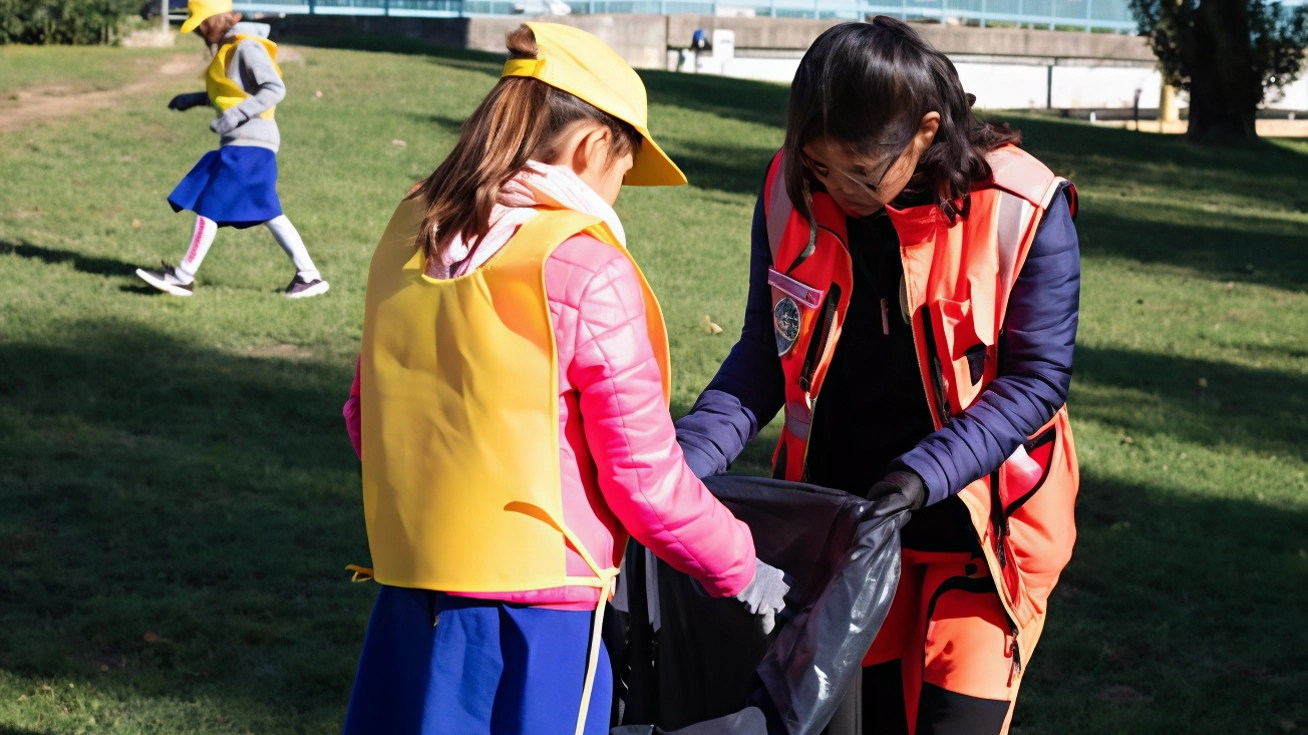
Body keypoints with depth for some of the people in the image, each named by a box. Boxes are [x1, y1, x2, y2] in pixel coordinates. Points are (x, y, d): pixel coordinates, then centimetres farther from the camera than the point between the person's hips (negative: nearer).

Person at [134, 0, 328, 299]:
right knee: (267, 213, 9)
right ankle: (308, 275, 9)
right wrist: (194, 99, 21)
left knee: (209, 205, -6)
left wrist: (235, 115, -26)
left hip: (250, 143, -10)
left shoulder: (247, 47, -14)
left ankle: (183, 277, 0)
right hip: (241, 143, 10)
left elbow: (275, 89, -21)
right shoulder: (227, 48, 16)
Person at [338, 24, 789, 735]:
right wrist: (741, 571, 4)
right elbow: (644, 479, -11)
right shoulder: (587, 273, -15)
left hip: (408, 596, 6)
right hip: (533, 608, -6)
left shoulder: (409, 233, 4)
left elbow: (364, 415, 15)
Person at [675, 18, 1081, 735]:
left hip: (982, 523, -4)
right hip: (847, 516, 4)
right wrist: (689, 457, -16)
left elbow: (1036, 378, -15)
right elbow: (767, 352, 0)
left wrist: (924, 475, -27)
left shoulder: (1022, 212, -19)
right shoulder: (793, 193, -8)